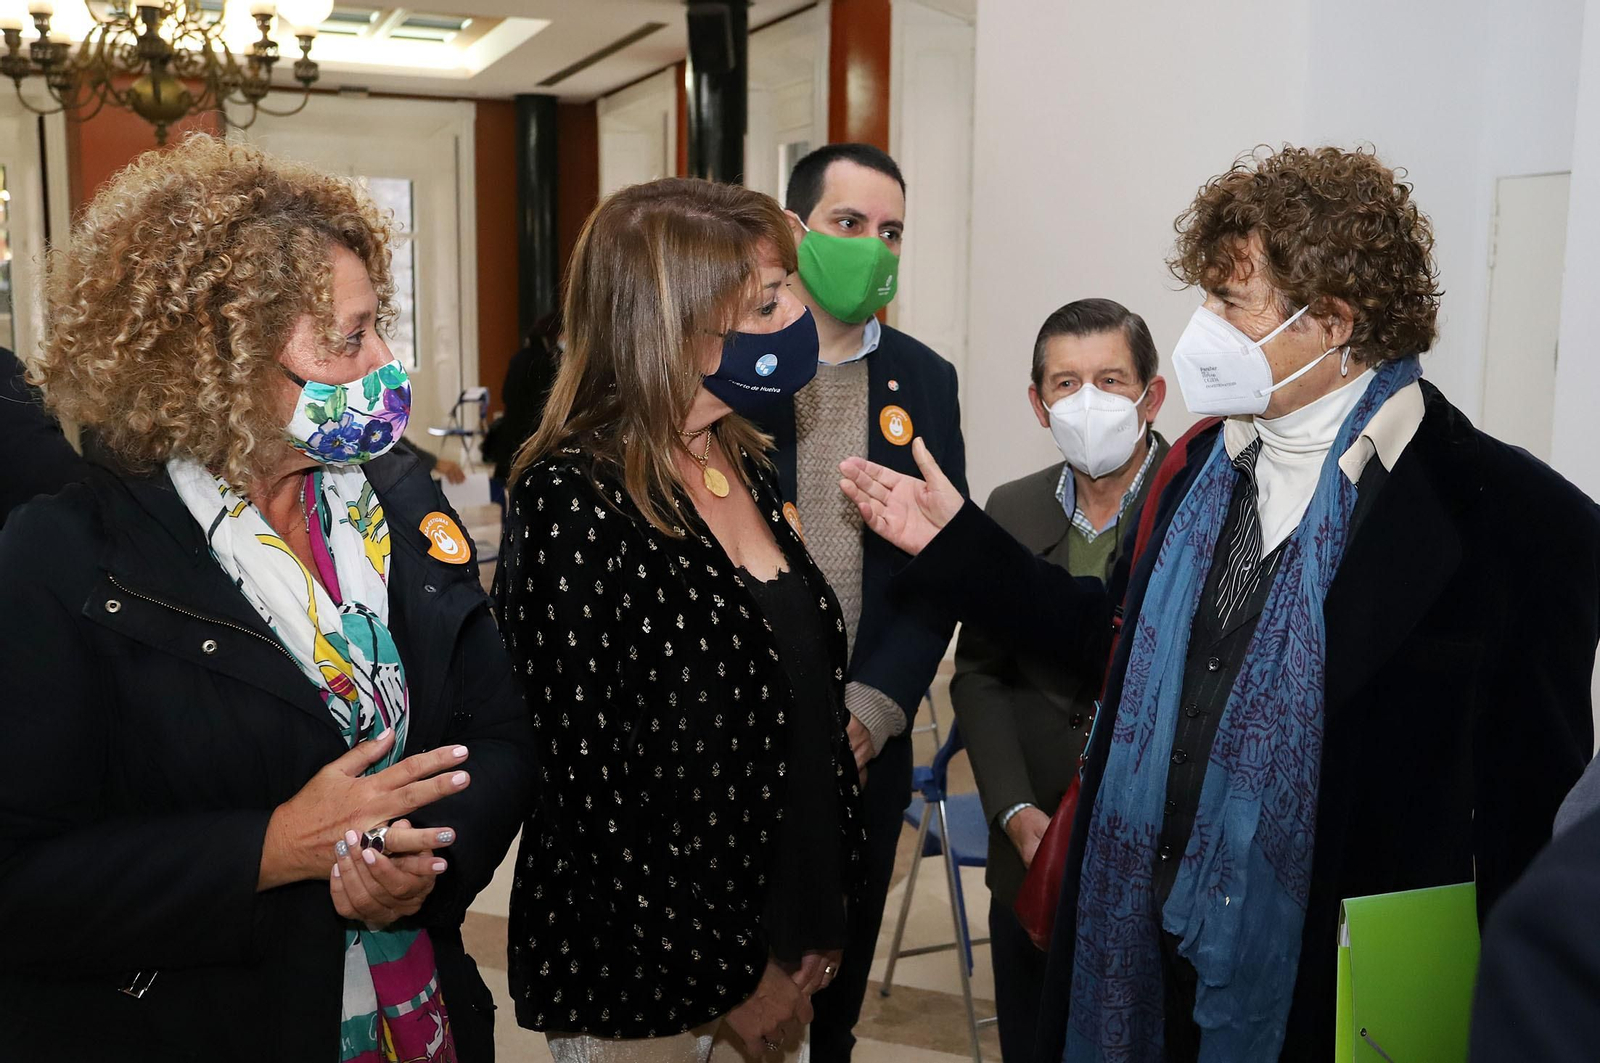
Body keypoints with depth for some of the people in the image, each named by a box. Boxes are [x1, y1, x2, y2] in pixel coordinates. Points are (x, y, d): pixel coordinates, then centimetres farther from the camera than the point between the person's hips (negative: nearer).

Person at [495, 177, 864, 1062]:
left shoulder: (742, 465, 3)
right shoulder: (574, 502, -20)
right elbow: (591, 778, -19)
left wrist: (812, 932, 7)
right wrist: (732, 985, -13)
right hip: (644, 989, -6)